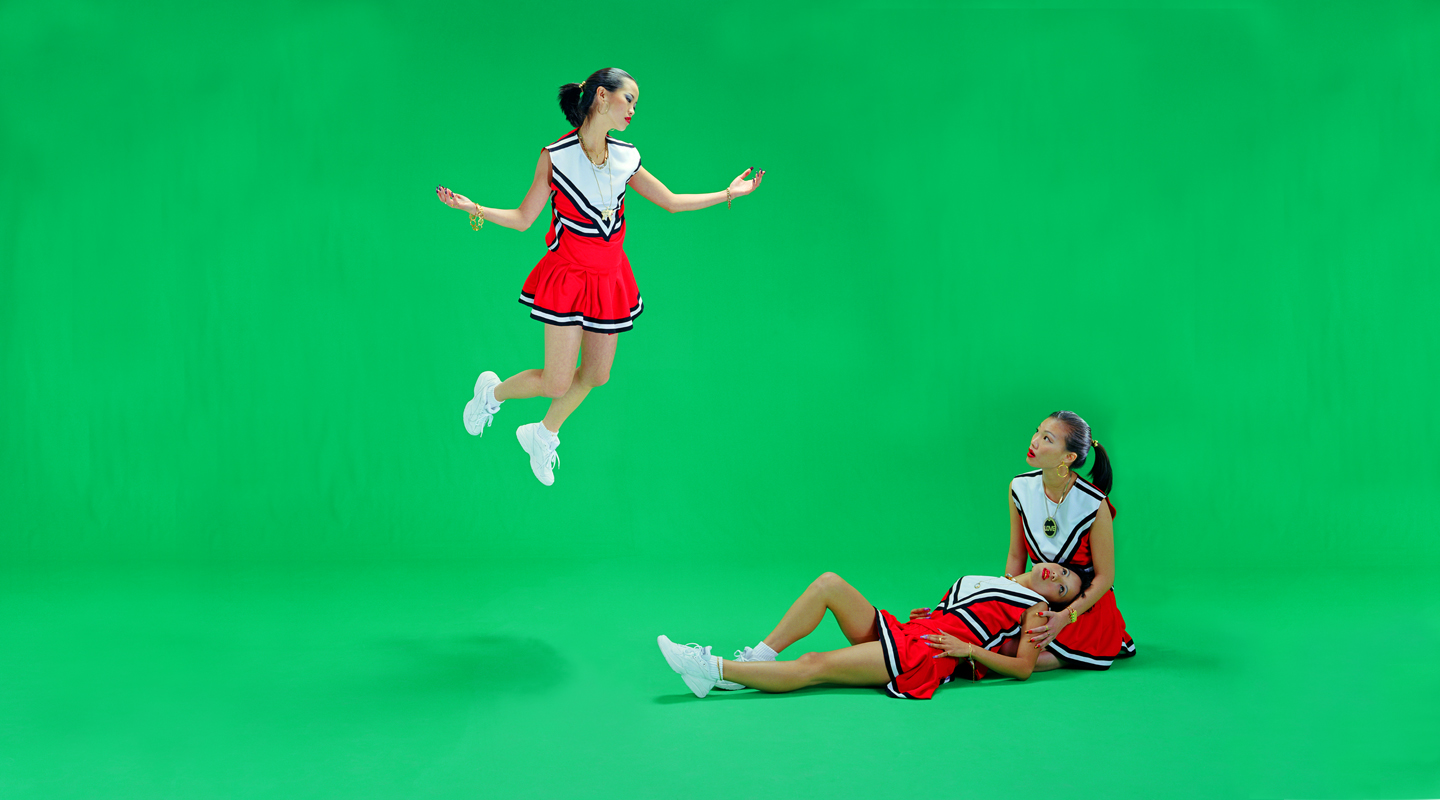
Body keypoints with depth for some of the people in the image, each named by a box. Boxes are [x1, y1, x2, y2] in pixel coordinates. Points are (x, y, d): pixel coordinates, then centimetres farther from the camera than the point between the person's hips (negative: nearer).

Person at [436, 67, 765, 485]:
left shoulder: (626, 158, 1)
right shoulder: (556, 156, -12)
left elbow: (672, 202, 9)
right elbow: (523, 218, -8)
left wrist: (728, 193, 6)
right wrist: (475, 209, -21)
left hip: (610, 279, 5)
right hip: (568, 277, -5)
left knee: (597, 375, 11)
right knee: (556, 384, -5)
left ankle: (543, 436, 36)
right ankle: (492, 392, 26)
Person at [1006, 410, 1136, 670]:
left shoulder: (1094, 504, -21)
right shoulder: (1021, 488, -6)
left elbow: (1104, 577, -13)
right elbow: (1016, 556, 4)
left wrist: (1065, 617, -23)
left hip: (1087, 605, -5)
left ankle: (1111, 643, 3)